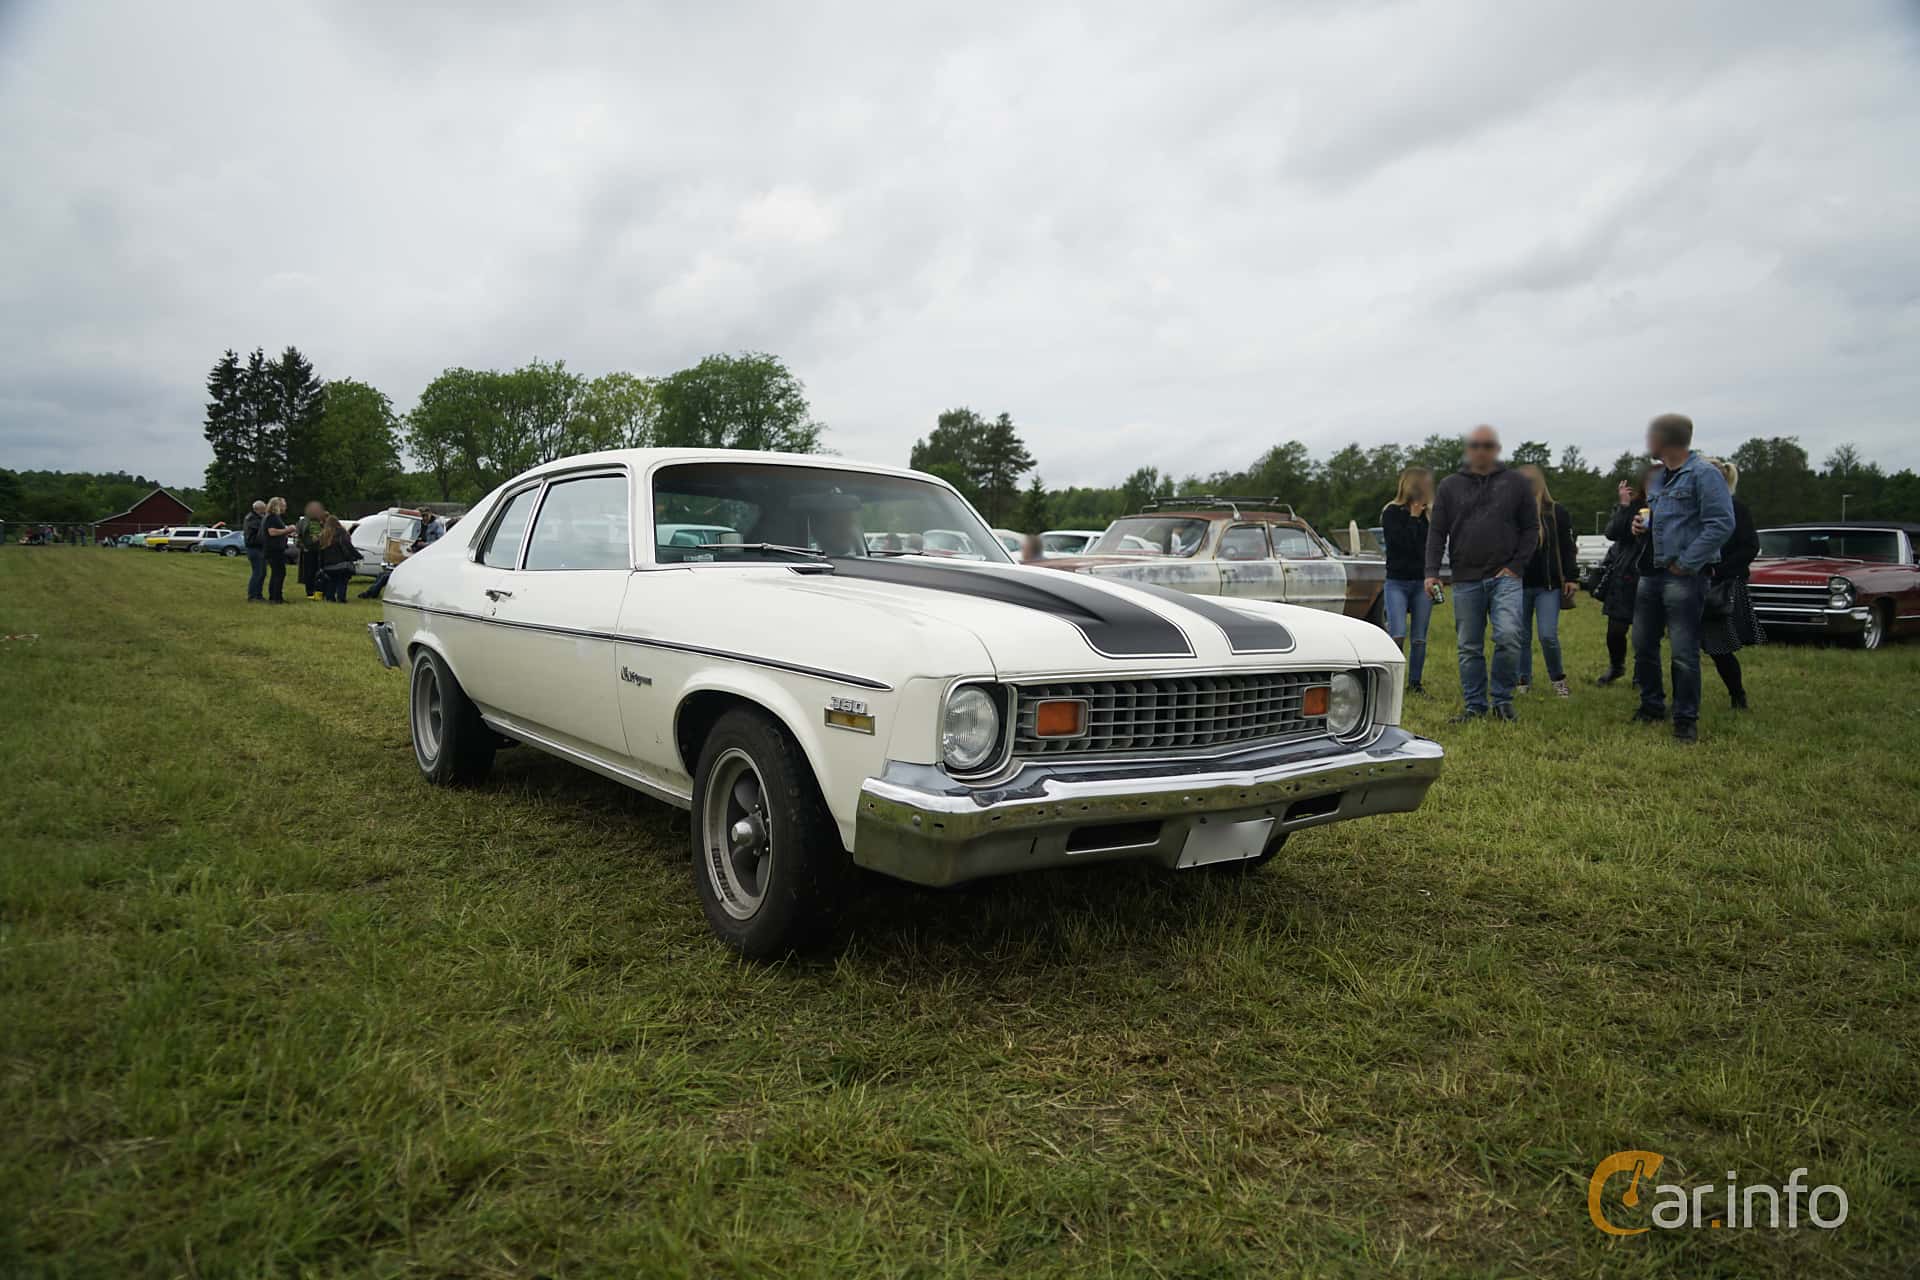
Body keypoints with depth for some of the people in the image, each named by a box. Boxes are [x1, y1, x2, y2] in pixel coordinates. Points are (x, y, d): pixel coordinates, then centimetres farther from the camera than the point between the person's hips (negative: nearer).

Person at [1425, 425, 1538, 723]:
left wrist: (1516, 565, -2)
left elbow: (1531, 528, 9)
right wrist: (1432, 571, -5)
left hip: (1505, 578, -1)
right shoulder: (1449, 486, 9)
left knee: (1508, 637, -16)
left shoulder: (1516, 483, 7)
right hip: (1465, 580, 1)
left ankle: (1503, 701, 0)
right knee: (1469, 648, 5)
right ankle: (1474, 705, 15)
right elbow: (1436, 532, 6)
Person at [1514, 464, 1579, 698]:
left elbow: (1568, 547, 4)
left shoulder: (1556, 512, 1)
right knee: (1521, 636, 6)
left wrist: (1572, 578, -1)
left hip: (1549, 584, -2)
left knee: (1548, 636, -7)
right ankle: (1523, 682, 18)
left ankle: (1558, 680, 14)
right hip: (1519, 584, 2)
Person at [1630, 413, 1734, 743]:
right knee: (1643, 646, 13)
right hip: (1650, 573, 8)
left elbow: (1721, 524, -17)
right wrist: (1642, 522, 8)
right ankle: (1652, 706, 27)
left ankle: (1686, 719, 4)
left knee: (1683, 653, -5)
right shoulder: (1656, 476, 17)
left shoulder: (1704, 474, -9)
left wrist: (1687, 563, -18)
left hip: (1683, 577, -8)